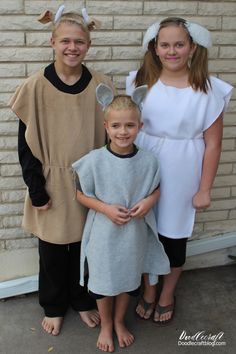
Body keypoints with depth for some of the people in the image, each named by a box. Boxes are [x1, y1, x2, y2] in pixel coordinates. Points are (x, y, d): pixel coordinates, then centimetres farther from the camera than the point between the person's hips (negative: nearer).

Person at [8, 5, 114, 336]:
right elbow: (26, 144, -6)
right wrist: (36, 189, -9)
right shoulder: (34, 87, -10)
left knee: (85, 247, 15)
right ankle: (53, 306, 38)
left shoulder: (101, 86, -4)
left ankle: (83, 300, 41)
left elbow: (109, 138, 3)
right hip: (52, 186, -1)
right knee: (52, 252, 14)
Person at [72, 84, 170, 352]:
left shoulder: (148, 161, -11)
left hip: (135, 233, 2)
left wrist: (149, 201, -16)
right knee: (103, 281, 16)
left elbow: (156, 188, 5)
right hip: (103, 233, -2)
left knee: (128, 279, 21)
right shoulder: (94, 160, -17)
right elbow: (81, 194, -7)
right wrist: (106, 208, -20)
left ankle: (119, 322, 49)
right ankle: (105, 325, 44)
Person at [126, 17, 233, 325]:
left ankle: (167, 295, 39)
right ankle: (148, 291, 39)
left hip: (181, 175, -2)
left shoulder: (208, 90, -10)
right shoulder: (141, 81, -2)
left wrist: (204, 189, -7)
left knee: (173, 236, 13)